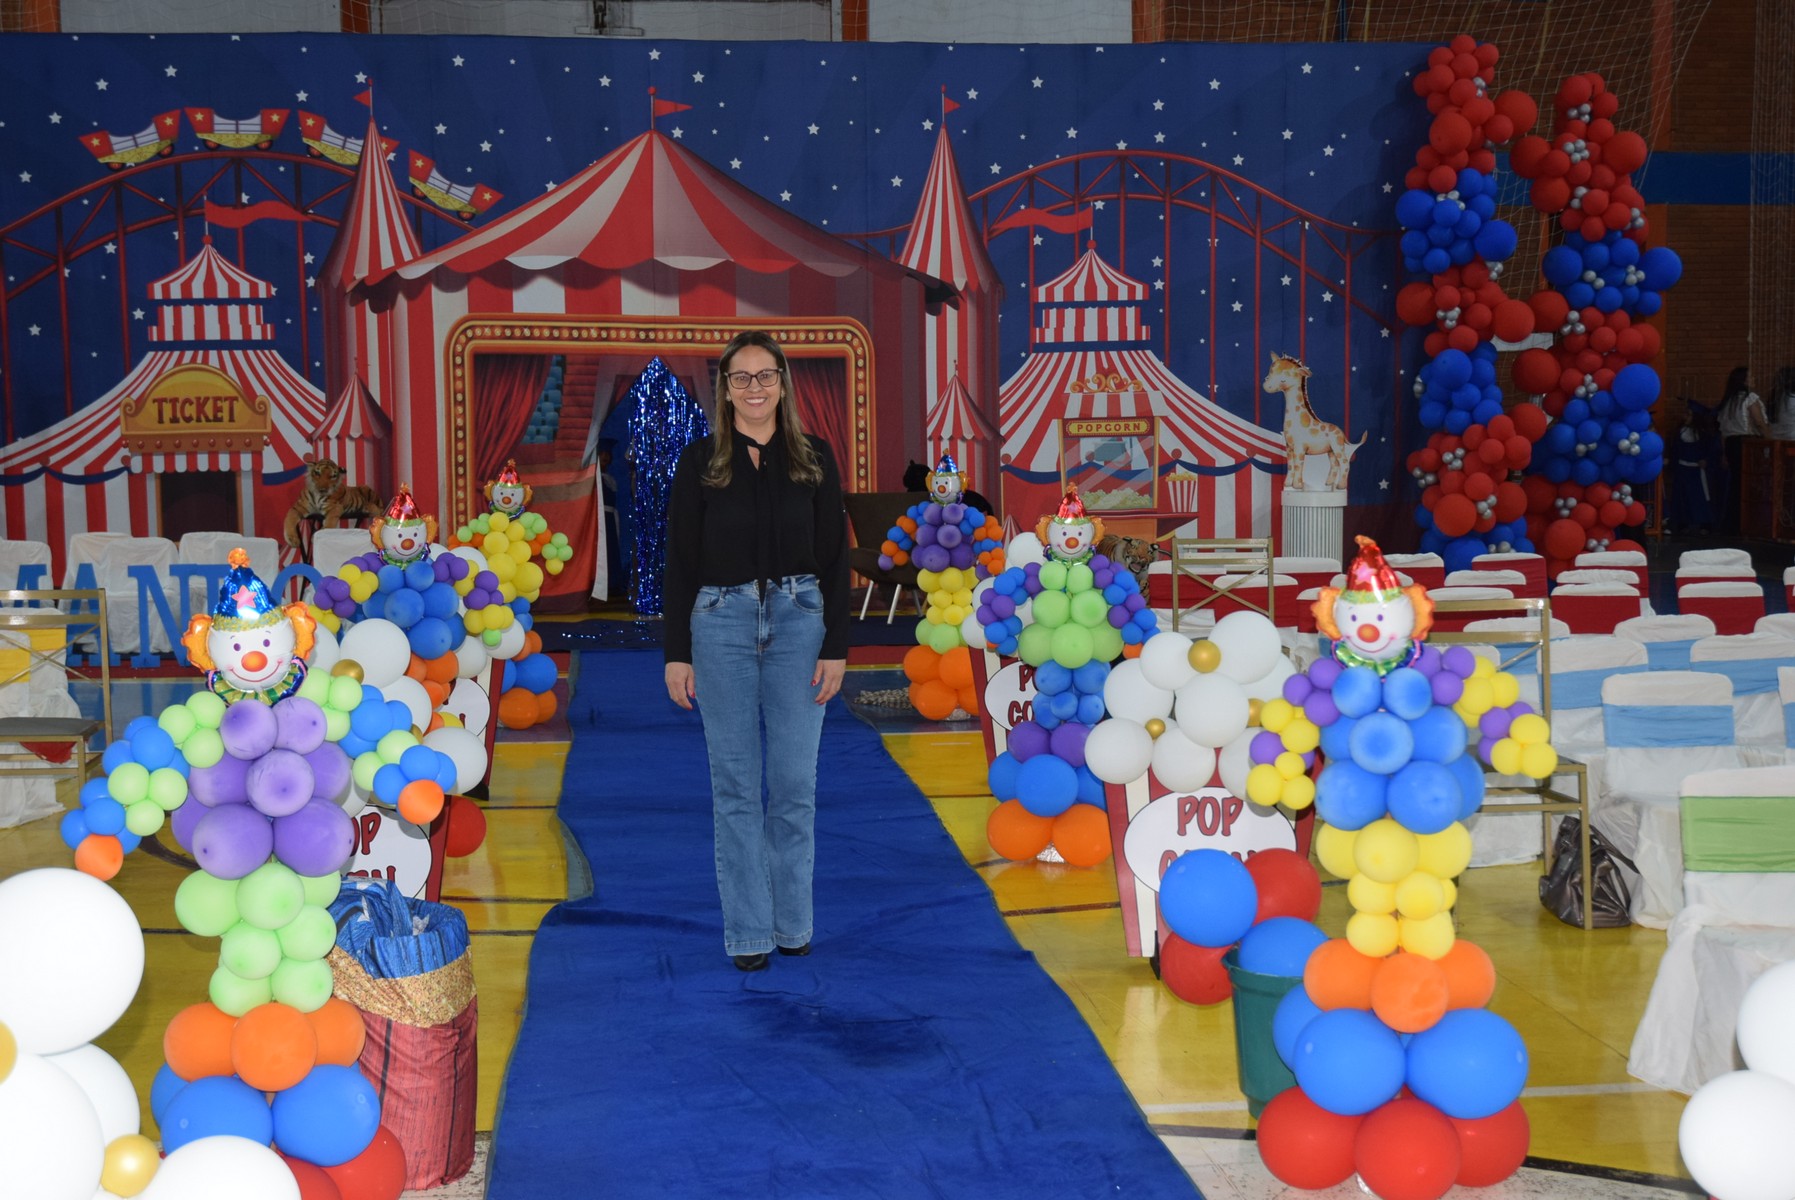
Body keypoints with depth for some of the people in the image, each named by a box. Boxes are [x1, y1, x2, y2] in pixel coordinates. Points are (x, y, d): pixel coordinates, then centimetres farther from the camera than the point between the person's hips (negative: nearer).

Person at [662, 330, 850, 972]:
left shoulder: (814, 458, 4)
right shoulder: (700, 461, 2)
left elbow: (834, 558, 4)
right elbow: (680, 560, 1)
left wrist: (835, 647, -2)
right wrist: (677, 653, -3)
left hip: (798, 620, 1)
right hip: (722, 623, -1)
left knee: (795, 782, 5)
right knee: (735, 784, 3)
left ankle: (792, 922, 19)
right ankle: (749, 931, 11)